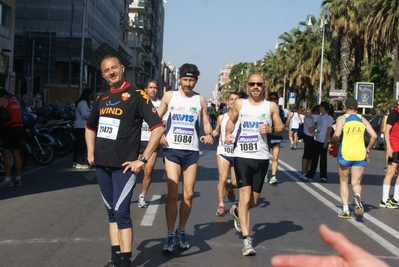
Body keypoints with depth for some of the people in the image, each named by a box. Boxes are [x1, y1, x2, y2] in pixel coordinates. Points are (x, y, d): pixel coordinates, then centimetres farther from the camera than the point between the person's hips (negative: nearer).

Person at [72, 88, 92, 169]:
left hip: (80, 126, 11)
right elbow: (85, 114, -23)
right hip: (82, 127, -11)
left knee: (79, 144, 11)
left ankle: (76, 162, 15)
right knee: (82, 144, -9)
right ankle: (79, 163, -8)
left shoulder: (83, 102, 20)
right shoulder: (83, 102, -13)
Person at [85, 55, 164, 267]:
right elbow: (90, 127, 27)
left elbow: (158, 128, -15)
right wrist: (91, 152, 15)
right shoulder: (101, 99, 10)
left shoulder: (137, 96, -8)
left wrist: (142, 159, -17)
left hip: (124, 165, -6)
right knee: (111, 212, 12)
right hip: (102, 165, 6)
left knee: (121, 212, -9)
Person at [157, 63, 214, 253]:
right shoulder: (169, 96, 4)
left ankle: (181, 232, 21)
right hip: (172, 150, -2)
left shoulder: (200, 100, 8)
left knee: (188, 195, 5)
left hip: (192, 151, 2)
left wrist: (209, 134, -12)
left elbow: (206, 123, 10)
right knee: (172, 195, -6)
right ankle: (170, 235, 4)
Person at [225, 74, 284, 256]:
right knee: (245, 196, -10)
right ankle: (247, 240, -8)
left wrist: (270, 129, -15)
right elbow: (231, 120, 20)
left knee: (253, 200, 11)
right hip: (242, 156, -1)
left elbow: (280, 129, 7)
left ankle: (237, 212, 45)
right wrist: (228, 134, 1)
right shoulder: (239, 104, 4)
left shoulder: (271, 106, 3)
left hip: (261, 158, 2)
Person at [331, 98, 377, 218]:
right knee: (356, 182, 9)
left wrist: (332, 143, 2)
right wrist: (368, 149, 13)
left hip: (345, 153, -2)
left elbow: (337, 134, -17)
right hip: (360, 154, 2)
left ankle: (345, 209, 7)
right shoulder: (363, 119, 9)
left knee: (344, 181, 14)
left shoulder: (341, 119, -1)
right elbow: (374, 136, 1)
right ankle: (358, 196, -25)